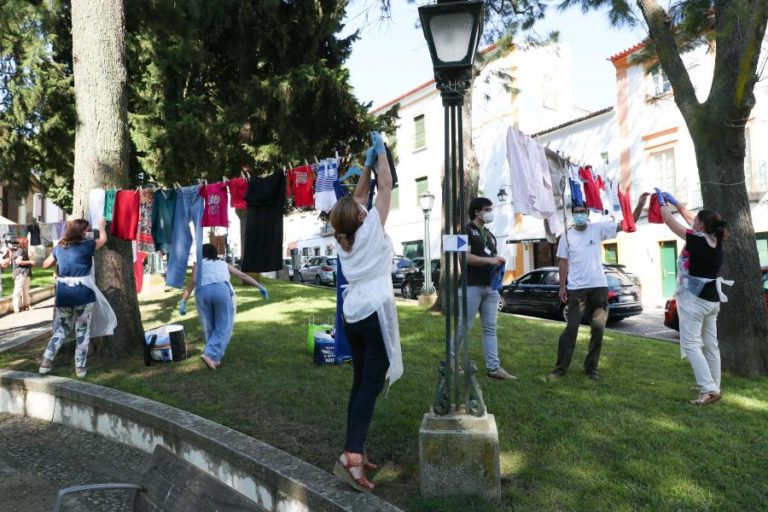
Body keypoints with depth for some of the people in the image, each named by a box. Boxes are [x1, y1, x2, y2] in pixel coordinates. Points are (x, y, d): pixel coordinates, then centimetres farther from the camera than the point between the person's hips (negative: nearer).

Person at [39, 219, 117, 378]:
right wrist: (101, 226, 32)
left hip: (63, 294, 4)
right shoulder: (87, 245, -6)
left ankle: (46, 361, 12)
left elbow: (45, 265, 22)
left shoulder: (59, 247, 8)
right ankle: (80, 367, 9)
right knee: (82, 331, 5)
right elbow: (103, 239, 14)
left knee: (61, 329, 19)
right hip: (83, 294, -4)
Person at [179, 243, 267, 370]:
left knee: (210, 327, 17)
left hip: (203, 293, 1)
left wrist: (183, 301, 2)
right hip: (222, 291, -1)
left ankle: (215, 358, 18)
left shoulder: (199, 264, 25)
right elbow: (243, 276, 29)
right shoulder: (223, 264, 30)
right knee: (223, 328, 3)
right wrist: (260, 286, 32)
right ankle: (210, 354, -14)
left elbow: (192, 282, 9)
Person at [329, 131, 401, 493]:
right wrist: (380, 151, 12)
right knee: (371, 386, -9)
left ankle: (355, 451, 17)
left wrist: (367, 162, 26)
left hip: (352, 316, 7)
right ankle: (350, 458, -16)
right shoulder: (371, 229, -5)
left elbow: (357, 196, 23)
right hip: (375, 314, -7)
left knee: (360, 384, 13)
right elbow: (385, 186, 0)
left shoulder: (342, 239, 10)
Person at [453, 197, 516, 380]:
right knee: (464, 326, -2)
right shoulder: (466, 231, -2)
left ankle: (494, 368, 4)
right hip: (472, 286, -7)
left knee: (490, 329, 4)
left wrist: (499, 261, 3)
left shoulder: (490, 235, 22)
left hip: (491, 287, 7)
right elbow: (465, 256, -15)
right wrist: (489, 260, -21)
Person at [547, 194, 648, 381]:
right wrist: (562, 286, -1)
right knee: (571, 328, -1)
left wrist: (640, 204, -17)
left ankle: (591, 366, 20)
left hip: (599, 286, 1)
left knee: (598, 329, 7)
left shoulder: (599, 229, 0)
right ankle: (561, 367, 6)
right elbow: (563, 262, 4)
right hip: (576, 288, -1)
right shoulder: (567, 236, 1)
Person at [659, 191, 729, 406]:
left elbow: (669, 221, -6)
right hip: (711, 299, 8)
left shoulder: (697, 240, -16)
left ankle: (709, 390, -13)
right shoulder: (715, 241, 4)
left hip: (694, 299, -8)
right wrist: (675, 203, 25)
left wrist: (664, 204, 11)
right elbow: (691, 219, 19)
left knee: (690, 344, -7)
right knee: (710, 345, 11)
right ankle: (713, 388, 18)